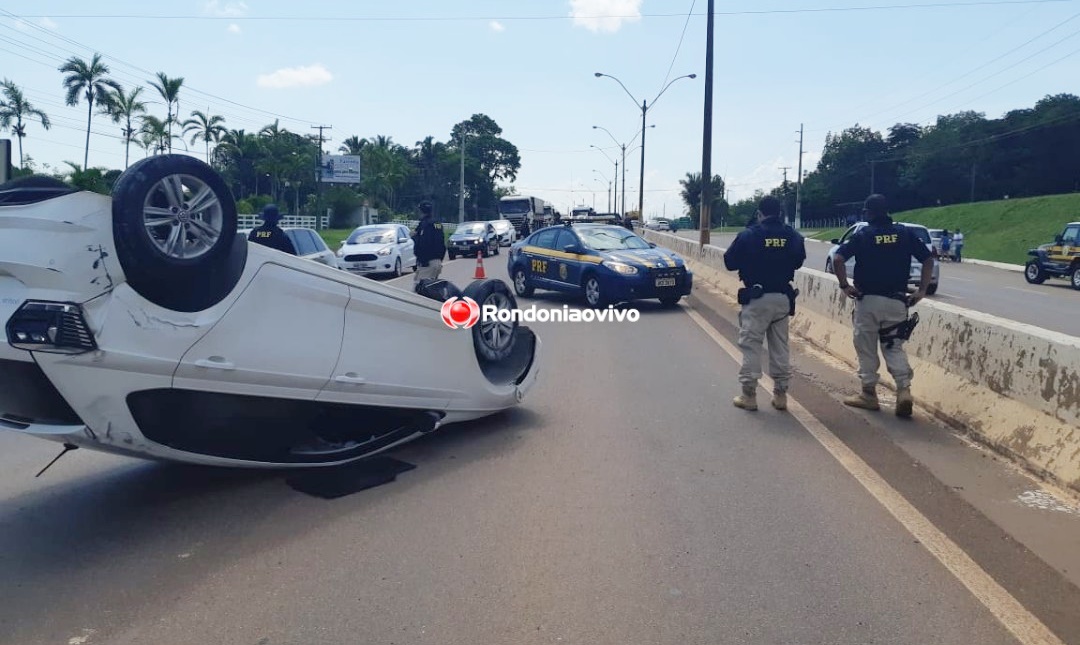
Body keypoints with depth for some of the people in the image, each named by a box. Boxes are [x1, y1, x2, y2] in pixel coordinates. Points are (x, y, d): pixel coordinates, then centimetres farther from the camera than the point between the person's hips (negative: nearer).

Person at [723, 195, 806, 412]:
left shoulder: (748, 236, -11)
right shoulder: (793, 236, 1)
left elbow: (730, 262, -4)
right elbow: (799, 261, 16)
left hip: (756, 297, -4)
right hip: (782, 298, 4)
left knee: (751, 345, 3)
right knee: (780, 346, 12)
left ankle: (749, 394, 3)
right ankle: (780, 394, 18)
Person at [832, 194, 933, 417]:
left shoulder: (863, 236, -4)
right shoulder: (905, 233, 4)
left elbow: (837, 259, -16)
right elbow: (928, 259, 3)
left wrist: (844, 285, -6)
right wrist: (922, 290, 6)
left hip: (868, 300, -3)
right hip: (896, 301, 3)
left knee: (866, 348, 8)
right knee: (894, 347, 12)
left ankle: (869, 394, 15)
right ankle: (904, 389, -6)